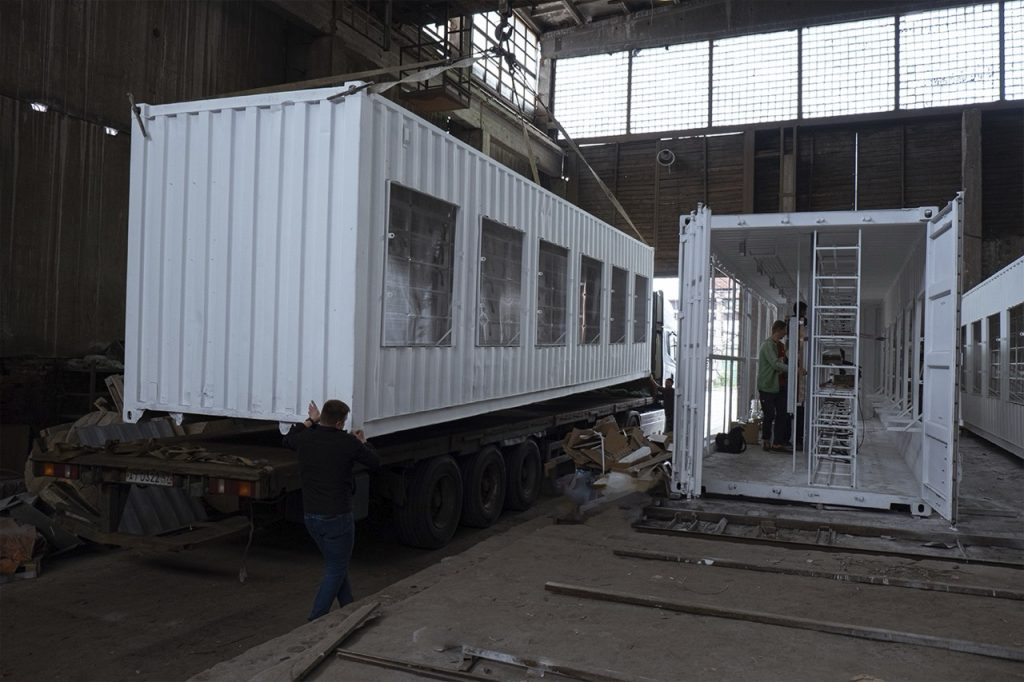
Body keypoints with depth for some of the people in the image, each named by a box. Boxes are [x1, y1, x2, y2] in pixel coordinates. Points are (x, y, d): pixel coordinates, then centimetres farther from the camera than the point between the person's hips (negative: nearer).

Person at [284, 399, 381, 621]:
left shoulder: (306, 438, -2)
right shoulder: (347, 442, -15)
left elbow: (288, 440, 23)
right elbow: (375, 463, 0)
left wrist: (311, 421, 30)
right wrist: (362, 443, 16)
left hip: (310, 516, 7)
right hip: (337, 517, -7)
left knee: (336, 565, 21)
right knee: (335, 571, 7)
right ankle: (315, 621, 5)